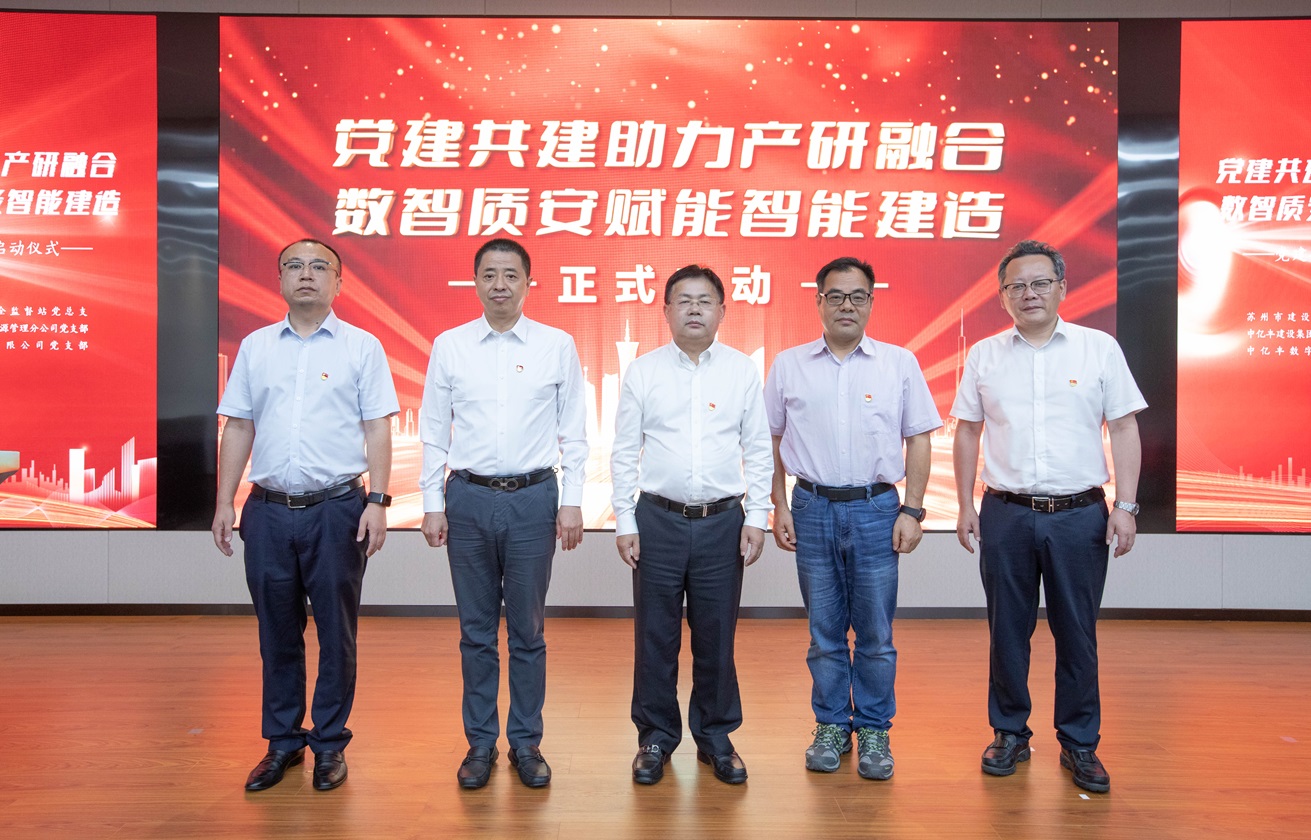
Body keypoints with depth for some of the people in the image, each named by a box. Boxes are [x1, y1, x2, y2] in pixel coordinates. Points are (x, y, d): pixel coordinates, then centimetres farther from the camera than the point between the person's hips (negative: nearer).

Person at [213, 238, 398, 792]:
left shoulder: (362, 347, 2)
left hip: (337, 509, -2)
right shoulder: (255, 346, 10)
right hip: (268, 511, 3)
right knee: (277, 633, 12)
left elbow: (377, 428, -2)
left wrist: (377, 501, -10)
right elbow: (237, 427, 11)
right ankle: (282, 742, 27)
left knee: (336, 632, 6)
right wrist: (224, 503, 6)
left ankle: (330, 744, 21)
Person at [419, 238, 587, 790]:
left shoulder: (557, 346, 2)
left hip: (533, 498, -1)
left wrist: (571, 502, -3)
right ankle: (480, 743, 24)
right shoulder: (449, 346, 5)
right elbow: (433, 432, 6)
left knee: (527, 630, 8)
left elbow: (573, 432, 3)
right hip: (469, 498, 1)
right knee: (476, 630, 10)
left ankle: (526, 743, 23)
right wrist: (432, 505, 2)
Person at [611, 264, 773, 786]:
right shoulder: (643, 371, 3)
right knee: (655, 636, 8)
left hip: (722, 522, 0)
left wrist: (757, 517, 0)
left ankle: (716, 738, 27)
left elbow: (758, 450, 5)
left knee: (716, 637, 9)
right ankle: (655, 737, 25)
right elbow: (624, 452, 3)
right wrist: (624, 522, -1)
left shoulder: (743, 371, 4)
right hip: (658, 521, 0)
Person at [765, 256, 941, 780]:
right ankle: (831, 727, 25)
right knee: (824, 632, 10)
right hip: (813, 508, 1)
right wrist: (779, 508, 3)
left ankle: (873, 731, 22)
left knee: (876, 633, 6)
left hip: (876, 508, 0)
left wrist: (912, 510, -1)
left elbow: (919, 440, 5)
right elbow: (771, 441, 9)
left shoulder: (899, 363, 4)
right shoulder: (788, 365, 5)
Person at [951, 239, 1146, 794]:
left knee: (1077, 634, 8)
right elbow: (967, 433, 9)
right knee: (1007, 631, 10)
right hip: (1006, 514, 1)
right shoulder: (984, 355, 6)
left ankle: (1079, 744, 24)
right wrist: (966, 506, 4)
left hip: (1080, 515, -1)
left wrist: (1125, 505, -4)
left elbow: (1124, 429, 2)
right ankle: (1010, 734, 26)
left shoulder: (1099, 348, 2)